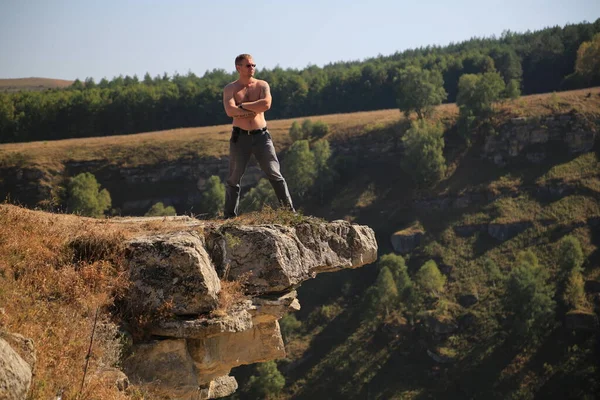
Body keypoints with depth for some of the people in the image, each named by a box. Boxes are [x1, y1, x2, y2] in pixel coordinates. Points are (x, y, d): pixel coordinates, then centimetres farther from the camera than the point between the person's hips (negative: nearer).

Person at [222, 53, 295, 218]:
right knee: (234, 178, 5)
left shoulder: (262, 85, 4)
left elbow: (266, 104, -15)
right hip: (240, 136, -1)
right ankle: (229, 216, 13)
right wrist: (254, 109, -13)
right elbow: (230, 111, -17)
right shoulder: (230, 89, 0)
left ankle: (290, 210, 5)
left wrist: (243, 106, -12)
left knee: (275, 174, 0)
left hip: (261, 135, 1)